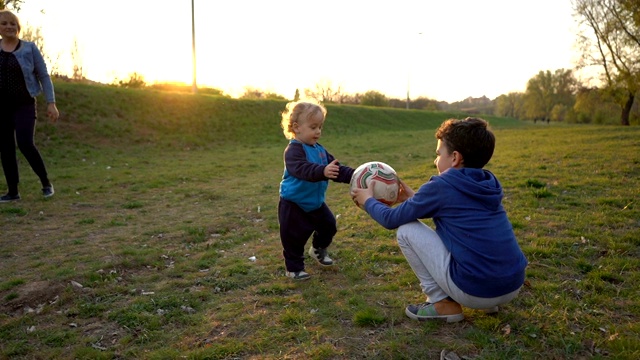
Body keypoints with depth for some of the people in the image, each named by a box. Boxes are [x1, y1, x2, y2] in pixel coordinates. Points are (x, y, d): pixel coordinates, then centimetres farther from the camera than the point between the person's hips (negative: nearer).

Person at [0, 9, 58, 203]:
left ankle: (46, 182, 1)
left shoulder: (29, 48, 0)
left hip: (24, 105, -3)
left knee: (25, 143, -19)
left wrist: (51, 103, -7)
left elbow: (44, 76, 0)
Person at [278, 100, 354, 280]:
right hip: (294, 205, -8)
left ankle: (318, 249, 45)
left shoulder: (320, 149, 4)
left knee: (329, 226, 20)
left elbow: (336, 168, 5)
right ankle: (294, 268, 20)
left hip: (316, 202, 8)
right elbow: (303, 169, -42)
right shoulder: (293, 150, -23)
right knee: (294, 238, 2)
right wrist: (323, 171, -58)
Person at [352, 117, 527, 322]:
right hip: (513, 287, 8)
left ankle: (444, 304, 7)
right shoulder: (489, 184, 10)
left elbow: (391, 220, 1)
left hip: (475, 290, -8)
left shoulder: (441, 185, -9)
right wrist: (415, 199, 33)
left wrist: (368, 200, 19)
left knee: (406, 230, 2)